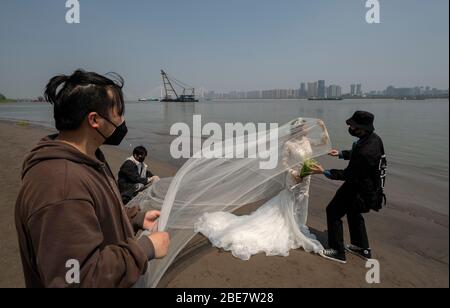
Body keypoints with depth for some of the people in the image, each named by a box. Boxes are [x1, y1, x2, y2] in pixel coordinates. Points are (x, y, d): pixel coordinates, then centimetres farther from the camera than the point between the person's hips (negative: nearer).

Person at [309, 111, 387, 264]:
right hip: (369, 184, 10)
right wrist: (341, 154, 8)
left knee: (333, 211, 3)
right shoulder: (374, 138, -6)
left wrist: (324, 172, -20)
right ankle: (363, 248, 42)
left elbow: (348, 175, -24)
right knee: (353, 212, 27)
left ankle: (338, 252, 15)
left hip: (360, 189, -10)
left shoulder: (365, 152, -35)